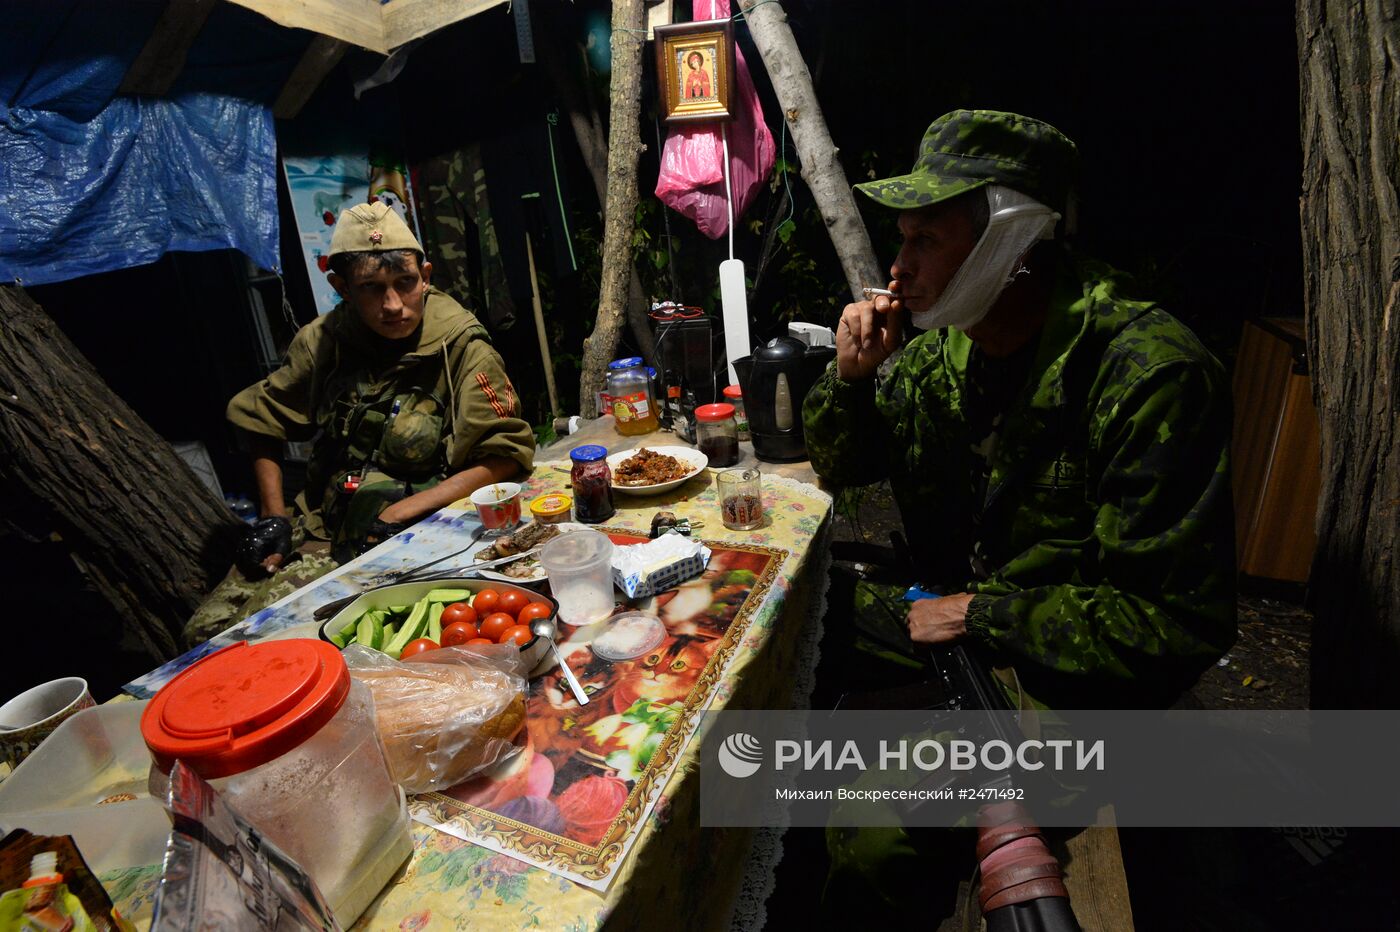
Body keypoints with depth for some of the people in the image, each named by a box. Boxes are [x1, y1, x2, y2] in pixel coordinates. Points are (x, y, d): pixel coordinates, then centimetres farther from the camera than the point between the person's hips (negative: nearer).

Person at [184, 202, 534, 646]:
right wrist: (273, 515, 6)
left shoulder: (461, 349, -12)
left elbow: (506, 455, -18)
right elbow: (261, 420, 16)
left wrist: (396, 515, -19)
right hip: (319, 528, 5)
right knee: (206, 632, -3)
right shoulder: (323, 339, 2)